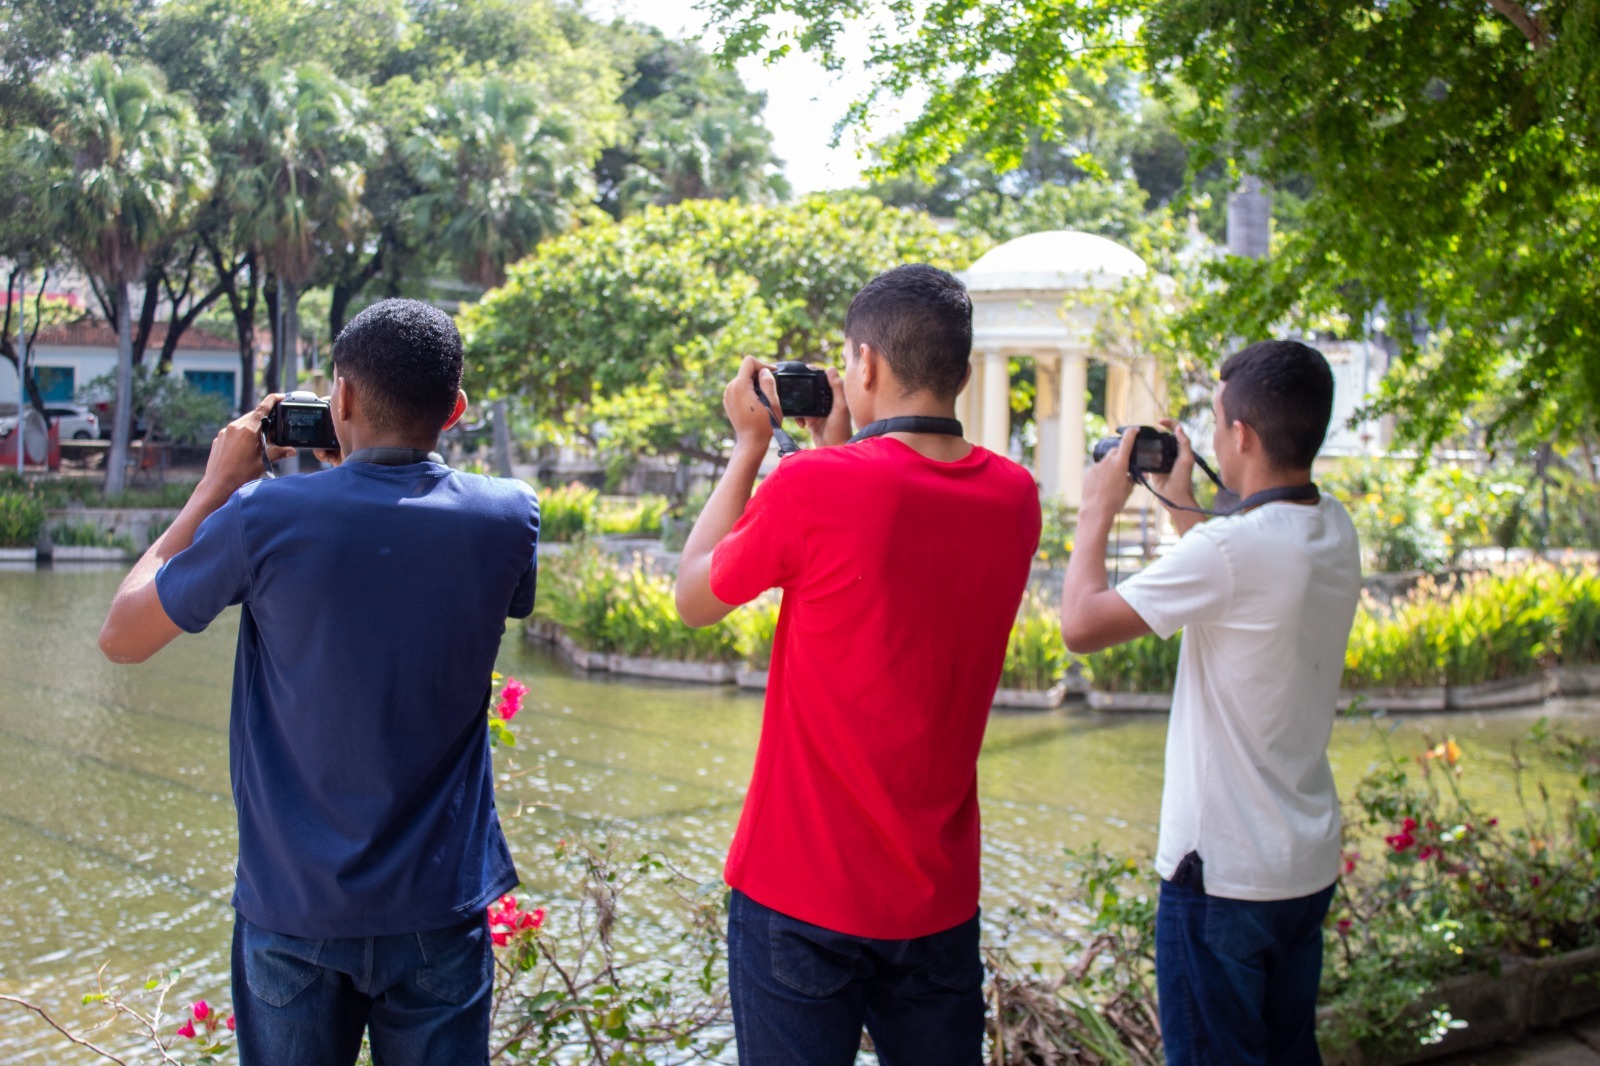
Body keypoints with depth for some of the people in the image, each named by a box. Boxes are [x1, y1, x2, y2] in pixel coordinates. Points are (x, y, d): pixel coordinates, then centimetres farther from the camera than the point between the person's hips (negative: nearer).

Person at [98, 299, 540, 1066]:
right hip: (438, 906, 1)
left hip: (293, 906, -1)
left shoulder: (263, 518, -15)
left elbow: (121, 638, 0)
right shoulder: (505, 519, -8)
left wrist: (215, 488, 4)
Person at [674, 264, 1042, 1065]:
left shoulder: (810, 489, -19)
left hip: (800, 897, -4)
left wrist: (749, 443, 4)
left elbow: (694, 600, -2)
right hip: (939, 897, 5)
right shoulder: (1014, 497, -2)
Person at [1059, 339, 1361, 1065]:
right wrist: (1180, 500, 20)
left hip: (1224, 873, -8)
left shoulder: (1230, 548, -24)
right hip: (1309, 863, 8)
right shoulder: (1335, 535, 2)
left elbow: (1081, 624, -19)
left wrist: (1098, 509, -6)